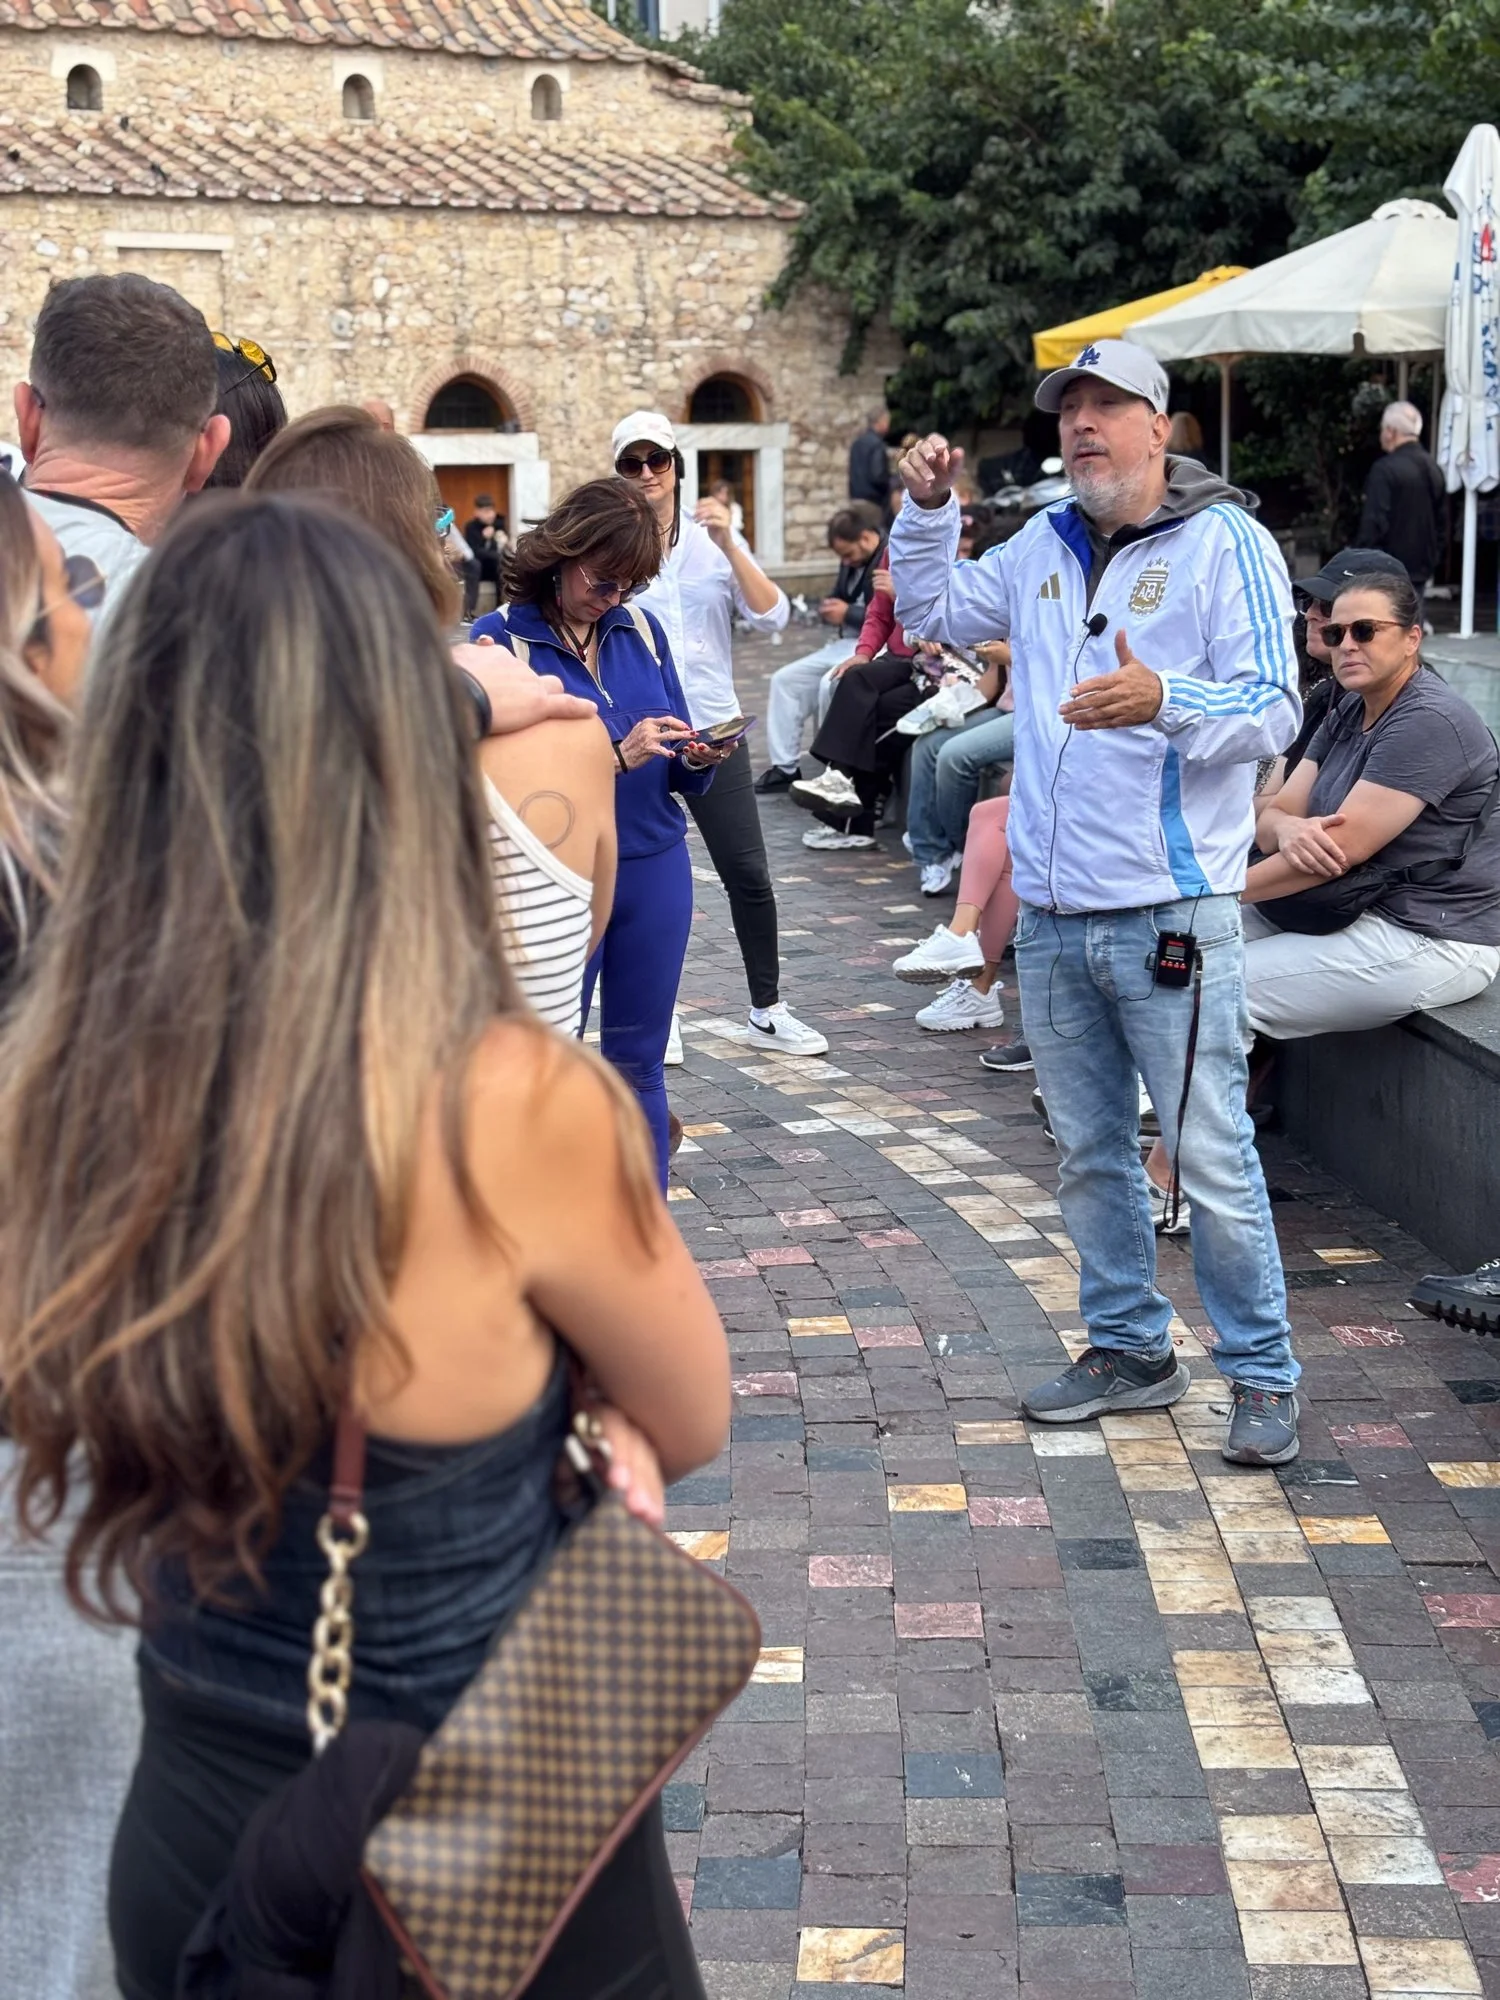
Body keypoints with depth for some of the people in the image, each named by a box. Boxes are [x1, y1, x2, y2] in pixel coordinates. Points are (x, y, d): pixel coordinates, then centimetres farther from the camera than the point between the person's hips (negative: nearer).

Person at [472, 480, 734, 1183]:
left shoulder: (640, 627, 6)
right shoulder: (502, 638, -8)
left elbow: (676, 764, 11)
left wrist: (696, 760, -12)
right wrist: (617, 758, -23)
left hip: (654, 868, 4)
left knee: (638, 1064, 11)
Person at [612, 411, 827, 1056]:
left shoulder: (714, 538, 5)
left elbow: (771, 617, -6)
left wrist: (728, 545, -14)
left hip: (714, 729, 2)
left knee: (748, 874, 1)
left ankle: (767, 1010, 14)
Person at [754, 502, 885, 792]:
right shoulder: (853, 562, 14)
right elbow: (836, 598, 27)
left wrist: (847, 614, -17)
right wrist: (829, 610, 1)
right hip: (844, 643, 10)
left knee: (830, 685, -32)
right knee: (784, 679, 3)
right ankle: (784, 767, 4)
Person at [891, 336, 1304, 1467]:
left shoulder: (1225, 543, -6)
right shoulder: (1045, 546, 13)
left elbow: (1273, 711, -14)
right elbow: (937, 611, 27)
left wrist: (1163, 701, -32)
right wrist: (928, 513, 11)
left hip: (1171, 917, -6)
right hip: (1054, 917, 7)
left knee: (1212, 1159, -3)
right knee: (1090, 1152, 15)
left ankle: (1263, 1375, 11)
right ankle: (1131, 1350, 30)